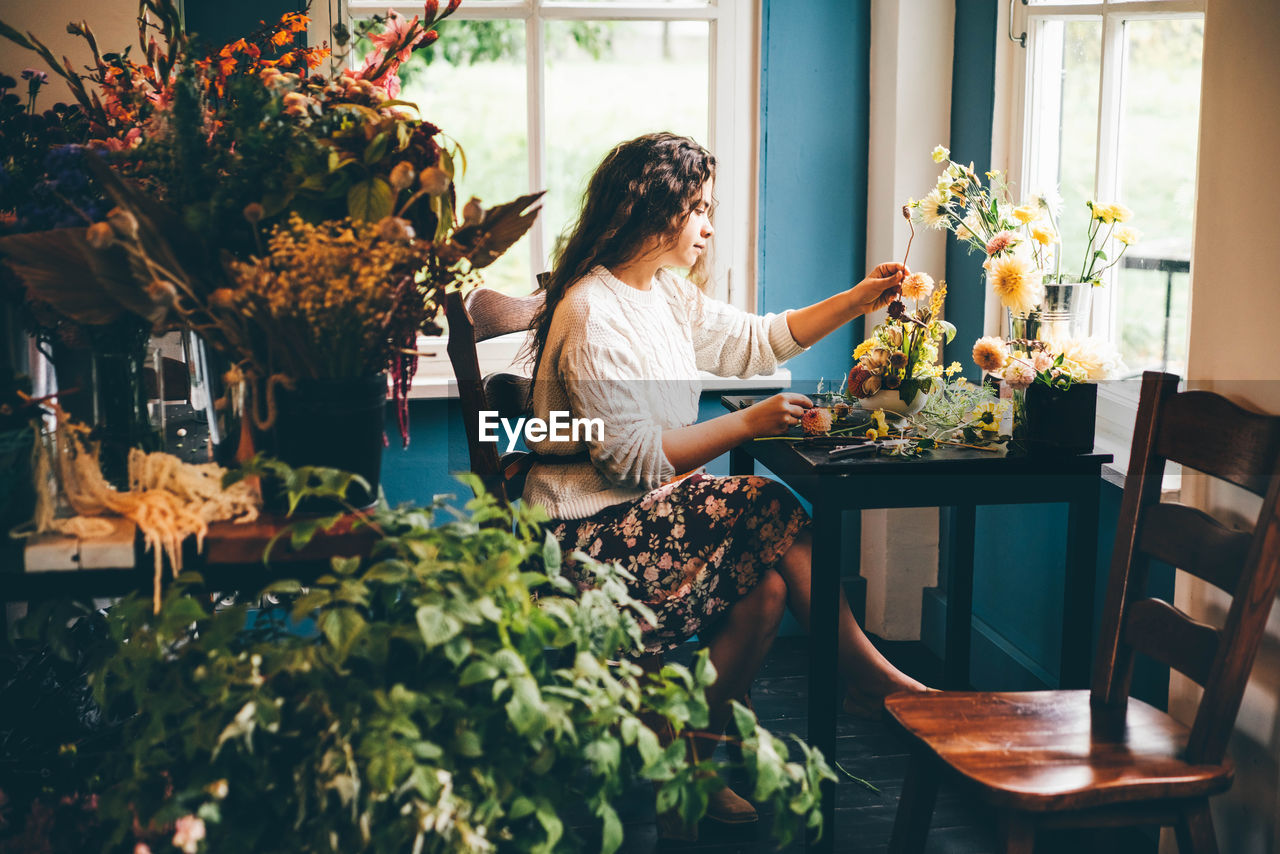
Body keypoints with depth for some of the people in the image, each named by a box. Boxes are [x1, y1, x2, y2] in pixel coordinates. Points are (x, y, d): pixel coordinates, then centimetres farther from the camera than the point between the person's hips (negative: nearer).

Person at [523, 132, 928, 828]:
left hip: (649, 512, 9)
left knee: (766, 582, -18)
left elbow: (756, 341, 20)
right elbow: (635, 457, -22)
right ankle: (868, 678, -8)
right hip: (589, 533, -9)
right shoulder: (593, 314, -17)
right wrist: (750, 422, -21)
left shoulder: (665, 294, 14)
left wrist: (861, 300, 11)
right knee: (767, 511, -22)